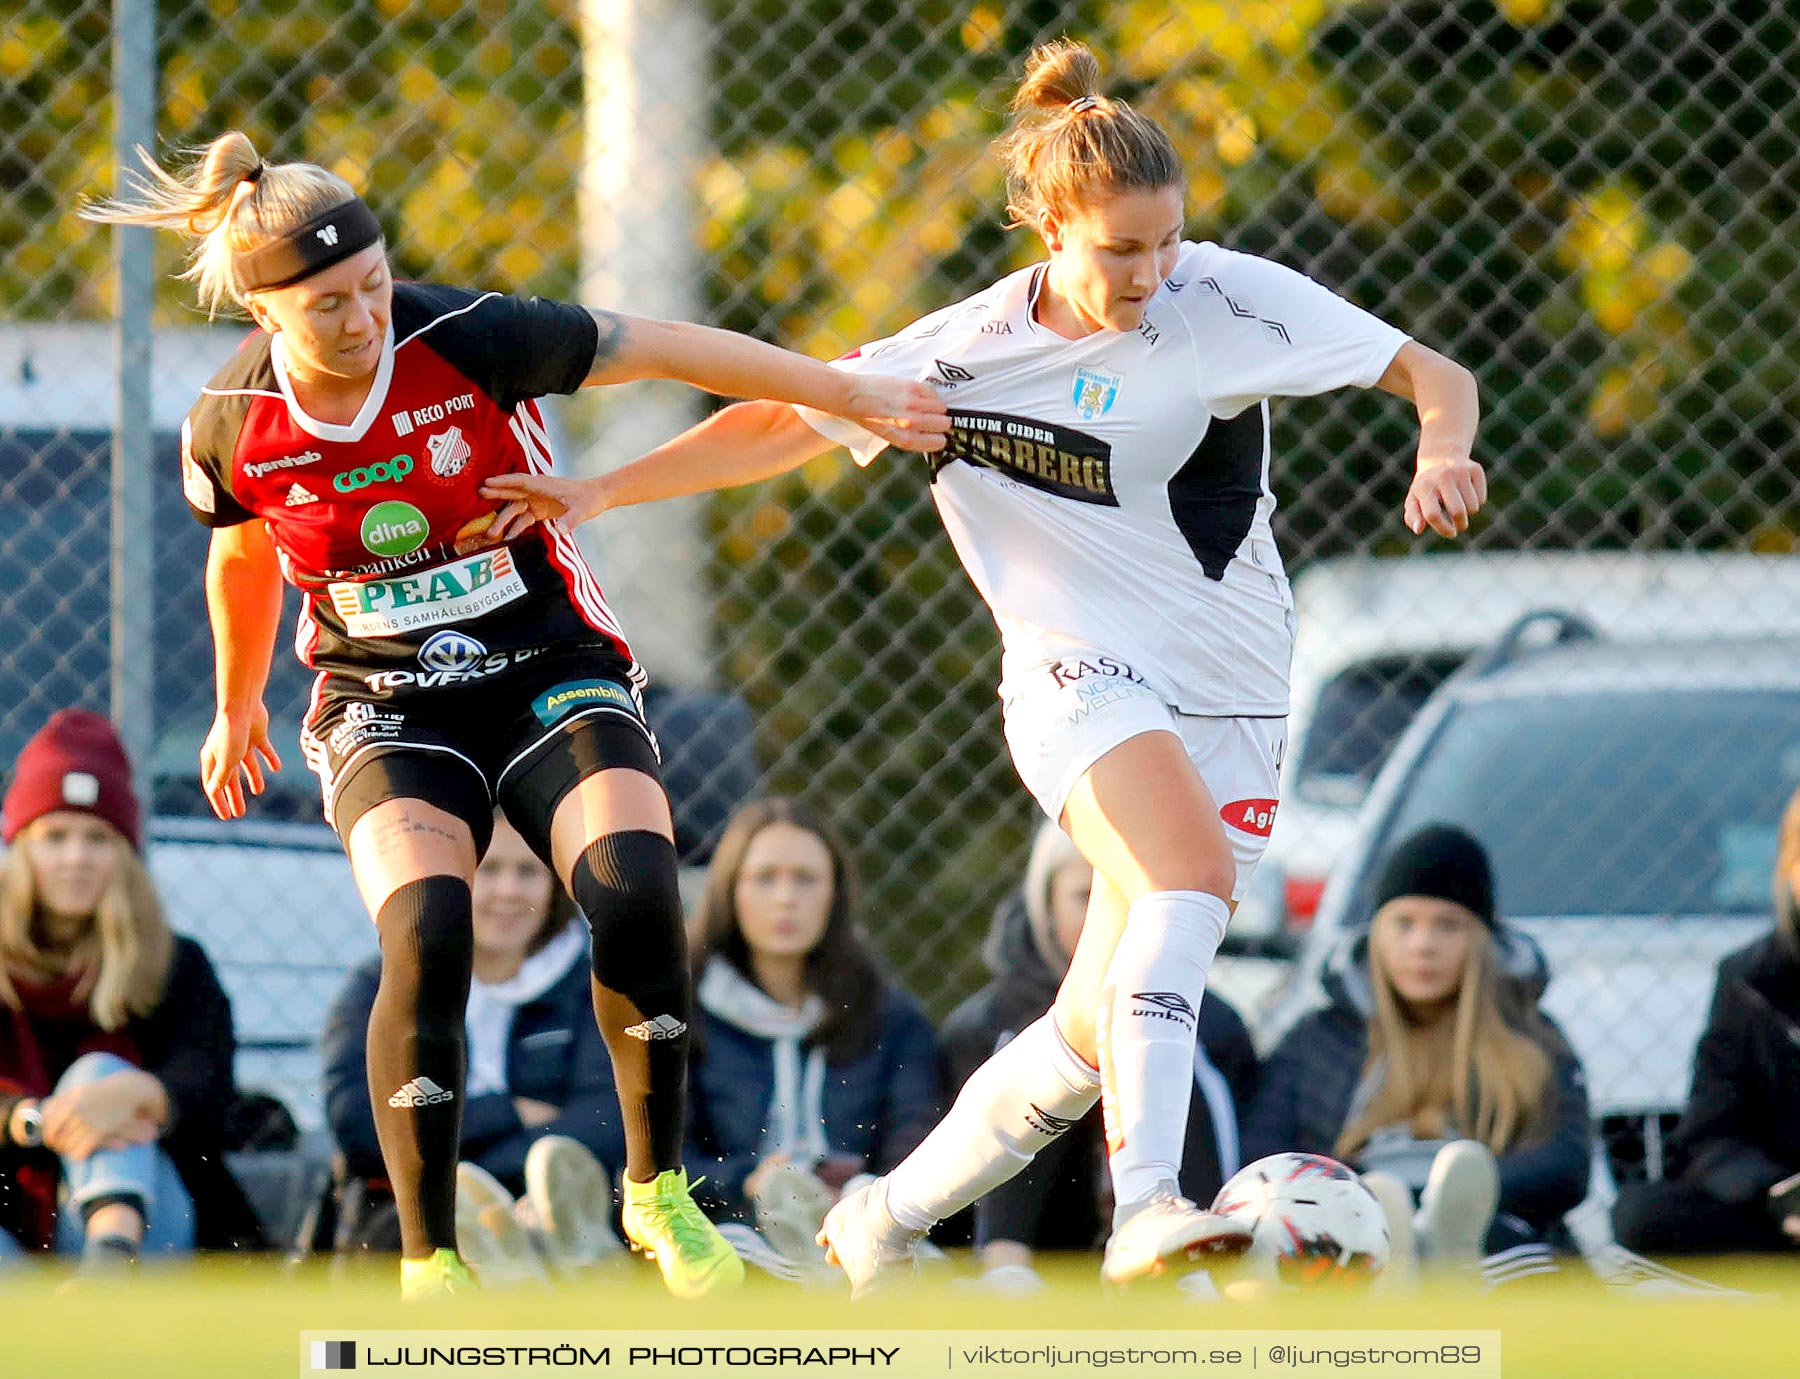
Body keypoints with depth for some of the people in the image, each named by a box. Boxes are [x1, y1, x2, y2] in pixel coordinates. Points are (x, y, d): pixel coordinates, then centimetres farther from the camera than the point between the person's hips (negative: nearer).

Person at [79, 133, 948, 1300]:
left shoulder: (470, 341, -17)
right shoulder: (229, 433, -10)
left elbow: (667, 350, -7)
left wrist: (852, 395, -2)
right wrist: (236, 710, 29)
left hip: (553, 670, 0)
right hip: (385, 710, 0)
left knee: (637, 898, -26)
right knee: (426, 938, -27)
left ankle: (659, 1193, -4)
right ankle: (430, 1263, -14)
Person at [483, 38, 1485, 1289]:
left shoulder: (1229, 299, -5)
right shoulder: (964, 354, -4)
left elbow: (1434, 376, -5)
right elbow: (783, 420, 9)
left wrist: (1443, 455, -27)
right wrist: (600, 493, 3)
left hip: (1229, 703, 2)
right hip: (1081, 678, -2)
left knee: (1095, 1035, 1)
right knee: (1192, 874, -35)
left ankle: (888, 1222, 23)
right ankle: (1145, 1209, -46)